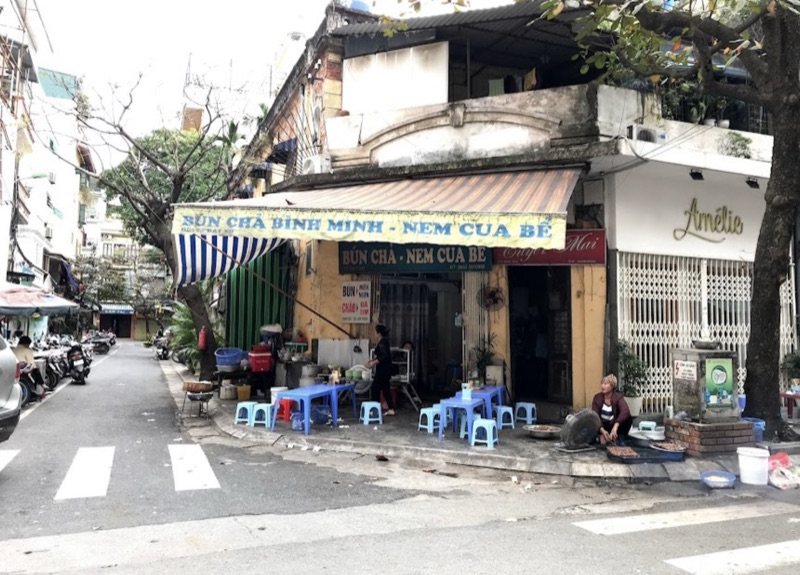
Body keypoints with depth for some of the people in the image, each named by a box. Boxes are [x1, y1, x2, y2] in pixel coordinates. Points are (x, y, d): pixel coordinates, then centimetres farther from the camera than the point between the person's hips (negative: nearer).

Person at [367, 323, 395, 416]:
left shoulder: (382, 343, -18)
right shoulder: (384, 341, 11)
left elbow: (384, 356, -25)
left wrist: (374, 363, -19)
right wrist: (372, 360, 16)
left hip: (383, 369, -10)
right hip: (385, 369, 10)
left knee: (375, 388, 0)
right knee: (385, 388, 12)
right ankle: (391, 409, 13)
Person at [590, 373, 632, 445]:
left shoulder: (618, 396, -14)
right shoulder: (597, 398, -9)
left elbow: (625, 411, -34)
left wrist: (615, 426, -51)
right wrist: (602, 430, -39)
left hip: (613, 424, -1)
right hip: (602, 425, 1)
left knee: (628, 418, -29)